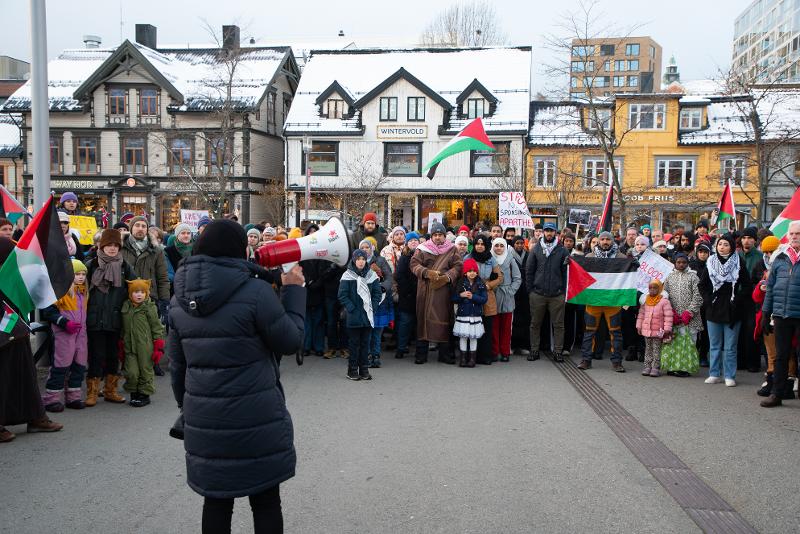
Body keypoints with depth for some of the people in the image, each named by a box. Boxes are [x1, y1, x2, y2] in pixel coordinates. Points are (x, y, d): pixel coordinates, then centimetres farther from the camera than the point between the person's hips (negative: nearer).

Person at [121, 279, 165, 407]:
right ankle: (133, 394, 18)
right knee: (131, 372, -2)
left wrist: (158, 347, -6)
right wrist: (121, 345, 17)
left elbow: (157, 328, -3)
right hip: (129, 347, 3)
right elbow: (123, 328, 18)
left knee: (145, 370, 6)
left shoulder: (149, 308, -4)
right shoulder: (126, 307, 9)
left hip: (145, 347, -3)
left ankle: (144, 394, 20)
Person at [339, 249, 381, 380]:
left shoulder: (372, 275, 6)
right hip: (354, 316, -3)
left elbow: (377, 293, 8)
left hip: (368, 315, 3)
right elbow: (342, 295, -5)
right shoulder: (348, 276, -3)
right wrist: (352, 309, -12)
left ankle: (364, 370, 16)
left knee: (366, 342, 8)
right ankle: (352, 370, 12)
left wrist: (373, 308, -3)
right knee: (354, 343, 3)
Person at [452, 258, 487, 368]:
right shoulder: (460, 284, 2)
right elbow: (454, 299, 1)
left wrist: (473, 297, -16)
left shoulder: (481, 284, 2)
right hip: (463, 314, 0)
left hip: (475, 315, 0)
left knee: (474, 337, 5)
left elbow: (484, 299, -5)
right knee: (463, 337, 3)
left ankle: (472, 358, 15)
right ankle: (463, 357, 13)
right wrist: (461, 295, -17)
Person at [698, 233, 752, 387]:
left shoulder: (738, 264, -2)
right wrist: (707, 300, 0)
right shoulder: (711, 263, 6)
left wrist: (737, 300, -9)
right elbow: (702, 285, 12)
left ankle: (730, 376, 8)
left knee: (730, 347, 1)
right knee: (715, 345, 10)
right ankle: (714, 374, 16)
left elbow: (747, 286, 0)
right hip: (713, 310, 3)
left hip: (731, 311, -3)